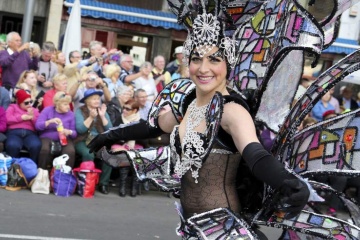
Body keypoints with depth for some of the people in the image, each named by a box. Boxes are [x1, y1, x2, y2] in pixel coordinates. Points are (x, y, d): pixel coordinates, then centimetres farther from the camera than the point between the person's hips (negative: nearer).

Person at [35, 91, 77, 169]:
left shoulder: (70, 114, 8)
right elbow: (37, 126, -6)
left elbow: (75, 133, 7)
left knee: (71, 151, -32)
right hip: (47, 138, -1)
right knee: (45, 149, -36)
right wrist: (50, 121, -22)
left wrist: (69, 132, -17)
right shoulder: (47, 110, 3)